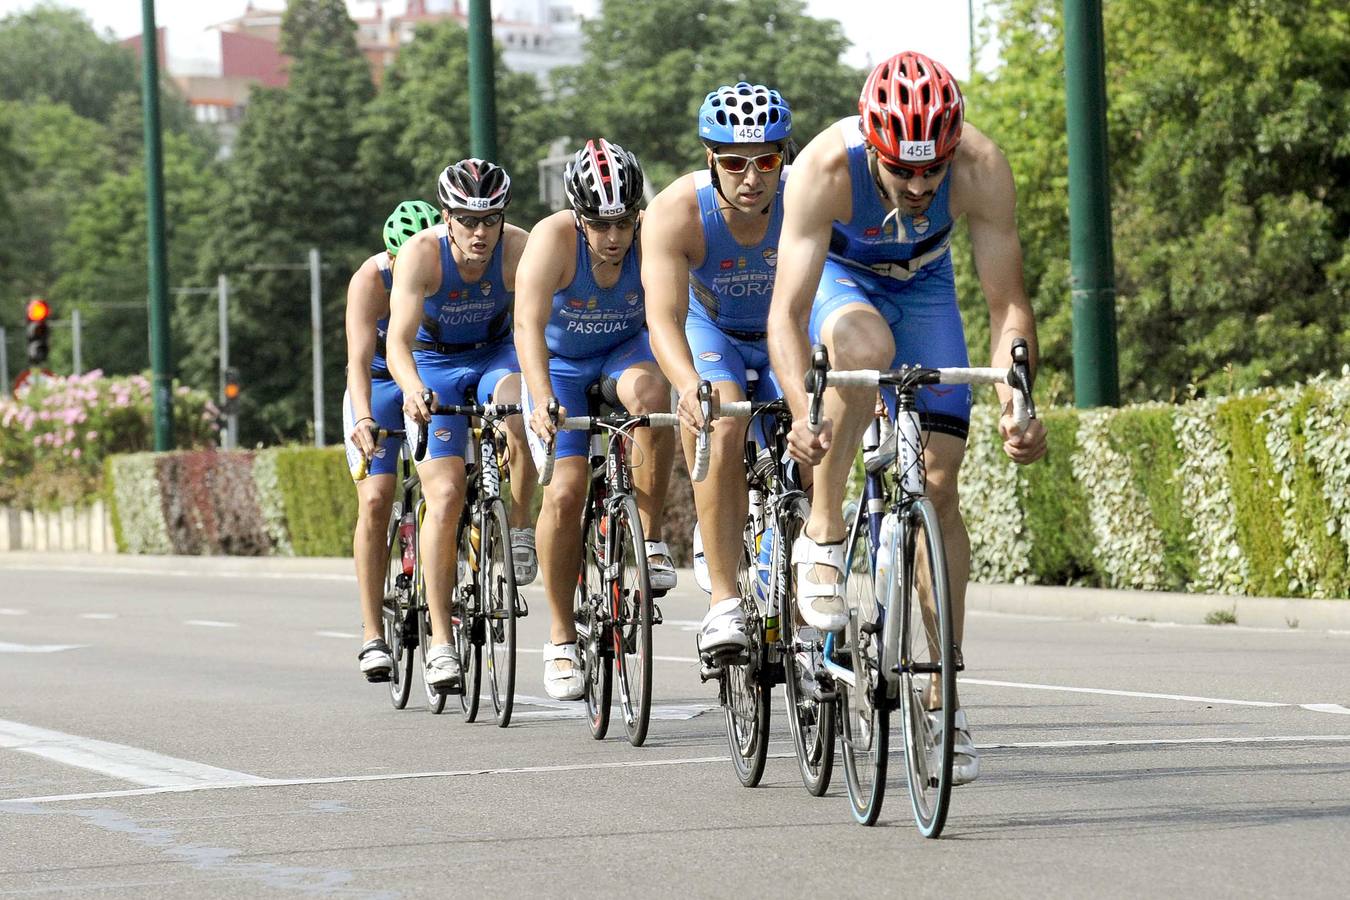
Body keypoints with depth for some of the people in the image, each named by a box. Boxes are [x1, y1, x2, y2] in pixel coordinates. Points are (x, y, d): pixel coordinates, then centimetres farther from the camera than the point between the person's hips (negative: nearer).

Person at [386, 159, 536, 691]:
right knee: (445, 496, -14)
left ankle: (519, 528, -11)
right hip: (434, 364, -1)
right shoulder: (422, 254, -26)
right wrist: (411, 388, -55)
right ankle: (440, 641, -10)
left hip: (496, 354, 1)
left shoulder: (516, 248, -25)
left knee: (521, 412, -35)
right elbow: (398, 339, -34)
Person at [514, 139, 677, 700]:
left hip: (624, 351, 1)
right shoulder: (553, 238, -28)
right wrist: (542, 403, -52)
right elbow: (529, 324, -38)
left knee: (649, 393, -35)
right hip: (559, 364, -1)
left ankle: (651, 541, -21)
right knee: (565, 492, -15)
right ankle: (561, 637, 2)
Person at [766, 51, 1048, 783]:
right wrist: (802, 411, -55)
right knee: (865, 343, -39)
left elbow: (1008, 306, -29)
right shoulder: (825, 168, -38)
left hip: (923, 284, 2)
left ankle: (944, 696, 0)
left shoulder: (981, 168, -33)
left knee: (939, 484, -7)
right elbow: (787, 312, -39)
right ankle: (823, 537, -22)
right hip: (839, 279, -2)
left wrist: (1016, 406, -44)